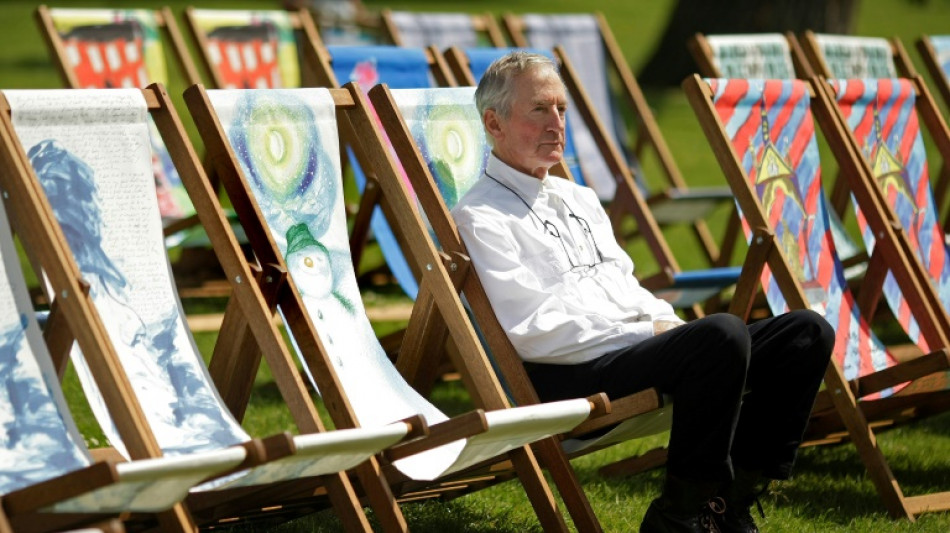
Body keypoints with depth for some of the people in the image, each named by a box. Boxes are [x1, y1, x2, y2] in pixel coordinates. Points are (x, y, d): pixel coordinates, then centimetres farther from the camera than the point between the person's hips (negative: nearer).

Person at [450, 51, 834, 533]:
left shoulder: (580, 199, 26)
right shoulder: (480, 217, -3)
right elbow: (532, 331, -12)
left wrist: (669, 323, 3)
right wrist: (645, 333, -13)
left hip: (637, 348, 9)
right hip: (570, 376, -9)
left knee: (806, 331, -6)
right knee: (723, 334, -32)